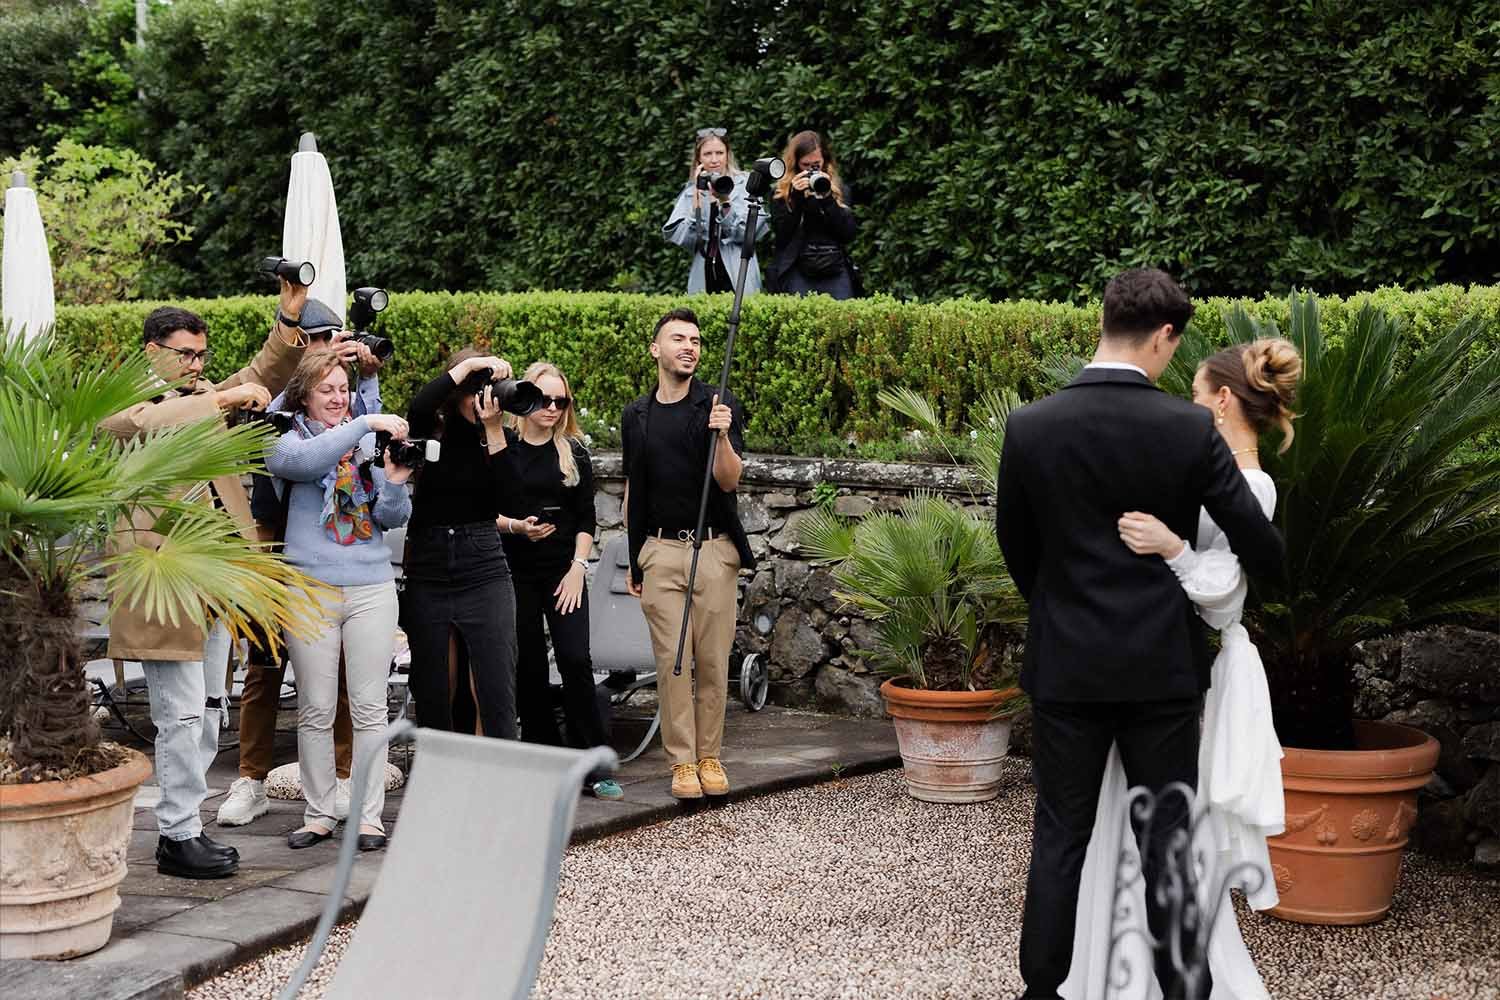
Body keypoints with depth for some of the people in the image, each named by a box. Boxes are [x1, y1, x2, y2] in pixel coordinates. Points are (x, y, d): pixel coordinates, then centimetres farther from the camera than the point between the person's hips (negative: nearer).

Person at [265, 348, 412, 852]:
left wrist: (395, 482, -13)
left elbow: (392, 519, 7)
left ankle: (369, 816, 8)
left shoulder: (369, 442, 11)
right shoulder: (289, 439, 3)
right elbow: (302, 460, -23)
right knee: (315, 710, 3)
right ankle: (318, 814, 13)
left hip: (372, 588, 2)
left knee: (369, 708, 2)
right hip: (310, 586, -2)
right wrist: (363, 426, -27)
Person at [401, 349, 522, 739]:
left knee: (497, 694, -7)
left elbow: (504, 501, -11)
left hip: (484, 573, -1)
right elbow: (419, 406, -22)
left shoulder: (498, 438, 2)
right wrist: (469, 364, -20)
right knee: (432, 696, 6)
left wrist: (494, 430, -17)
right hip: (427, 572, 1)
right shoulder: (433, 431, 2)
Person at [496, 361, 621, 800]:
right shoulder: (501, 447, 0)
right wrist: (514, 526, -16)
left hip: (564, 570, 1)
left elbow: (586, 517, 6)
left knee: (575, 660, -10)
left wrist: (578, 566, -4)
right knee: (528, 666, 3)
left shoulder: (573, 451, 7)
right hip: (515, 571, 0)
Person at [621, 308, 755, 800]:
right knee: (672, 660, 0)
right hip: (660, 551, 2)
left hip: (714, 550, -2)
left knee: (713, 661, 2)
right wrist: (632, 560, 14)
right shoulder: (636, 416, 10)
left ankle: (710, 756, 13)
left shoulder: (719, 406, -1)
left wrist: (721, 436, -27)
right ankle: (682, 761, 6)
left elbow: (729, 480, -9)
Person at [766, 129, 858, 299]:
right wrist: (796, 198, -10)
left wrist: (828, 199, -6)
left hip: (836, 271, 2)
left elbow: (848, 235, 3)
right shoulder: (781, 192, 8)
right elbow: (782, 236, -3)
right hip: (798, 271, -2)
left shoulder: (839, 189, 13)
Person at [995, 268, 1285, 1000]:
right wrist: (1265, 576, 20)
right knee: (1167, 842, 8)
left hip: (1065, 664, 1)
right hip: (1161, 665, -1)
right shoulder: (1191, 429, -10)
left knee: (1060, 839, 10)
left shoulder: (1030, 427, -7)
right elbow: (1260, 547, -5)